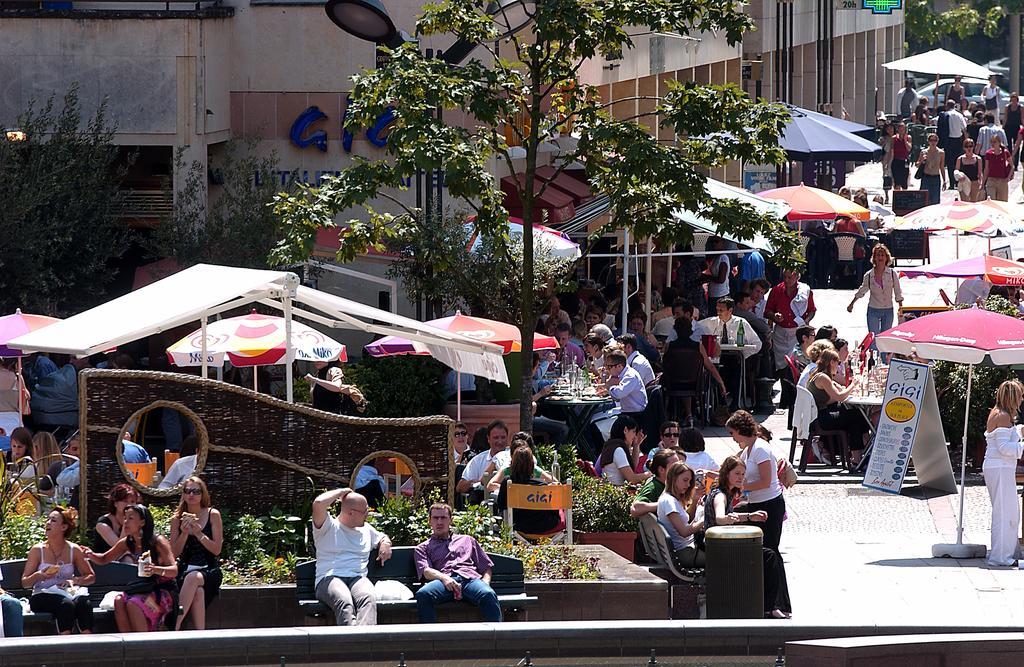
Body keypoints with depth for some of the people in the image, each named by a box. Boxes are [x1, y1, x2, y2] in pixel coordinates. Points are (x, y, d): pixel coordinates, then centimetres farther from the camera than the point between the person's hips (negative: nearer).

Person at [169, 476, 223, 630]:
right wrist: (184, 533, -9)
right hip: (185, 569, 1)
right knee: (198, 591, -34)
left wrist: (199, 533, -12)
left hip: (209, 570, -1)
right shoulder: (177, 518, 9)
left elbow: (217, 550, 0)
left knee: (193, 578, -37)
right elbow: (174, 553, 6)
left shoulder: (213, 515, 4)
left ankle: (173, 627, -42)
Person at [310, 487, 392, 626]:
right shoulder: (329, 527, 10)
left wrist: (385, 544, 20)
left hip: (358, 578, 3)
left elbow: (382, 538, 46)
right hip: (329, 579, -3)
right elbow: (318, 504, -7)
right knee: (345, 603, -40)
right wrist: (341, 492, 8)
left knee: (368, 599, -36)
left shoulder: (366, 529, 28)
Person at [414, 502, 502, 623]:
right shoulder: (423, 548, 29)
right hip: (443, 580, -1)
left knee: (488, 595, -36)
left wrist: (485, 582, 5)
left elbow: (486, 567, 29)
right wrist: (444, 578, -14)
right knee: (423, 595, -38)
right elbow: (425, 571, 8)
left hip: (470, 579, 1)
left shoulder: (467, 540, 35)